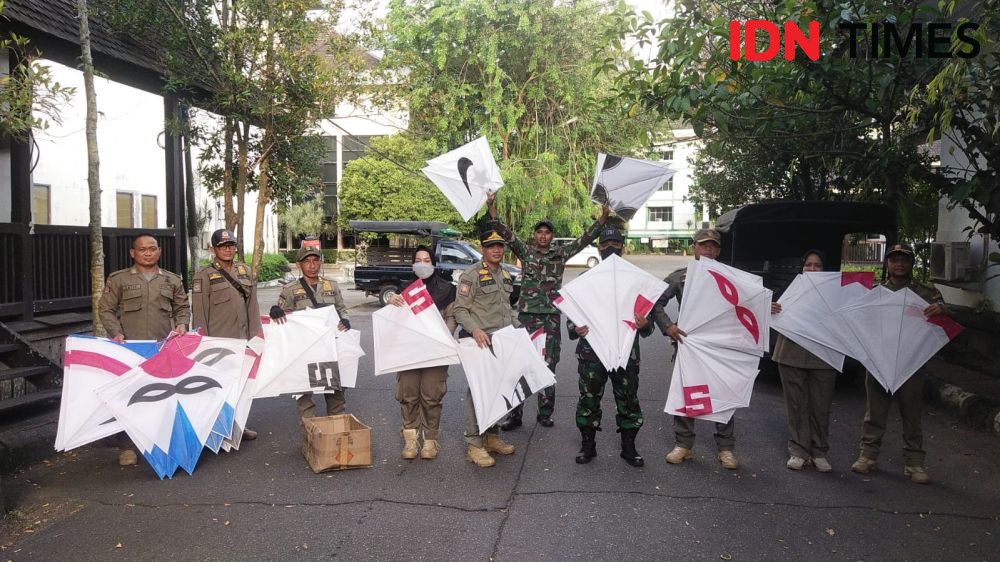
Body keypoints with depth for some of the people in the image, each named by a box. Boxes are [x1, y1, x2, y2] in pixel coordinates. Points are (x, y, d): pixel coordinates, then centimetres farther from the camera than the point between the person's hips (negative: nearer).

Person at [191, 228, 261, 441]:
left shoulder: (246, 271, 9)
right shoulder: (204, 276, -5)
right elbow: (199, 313, -6)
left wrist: (255, 334, 8)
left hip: (242, 341, 5)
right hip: (217, 343, -5)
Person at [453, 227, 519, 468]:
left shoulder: (506, 275, 16)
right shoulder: (471, 275, -8)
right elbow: (460, 310, -11)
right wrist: (475, 329, -27)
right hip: (480, 341, -7)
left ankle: (492, 436, 25)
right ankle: (474, 444, 0)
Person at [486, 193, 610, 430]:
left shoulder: (561, 254, 11)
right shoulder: (525, 252, 5)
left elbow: (584, 239, 10)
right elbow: (506, 234, -6)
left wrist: (603, 218, 3)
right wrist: (492, 211, -17)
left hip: (552, 317, 2)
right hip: (527, 315, -2)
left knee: (548, 366, 7)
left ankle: (545, 412, 18)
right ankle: (514, 414, 2)